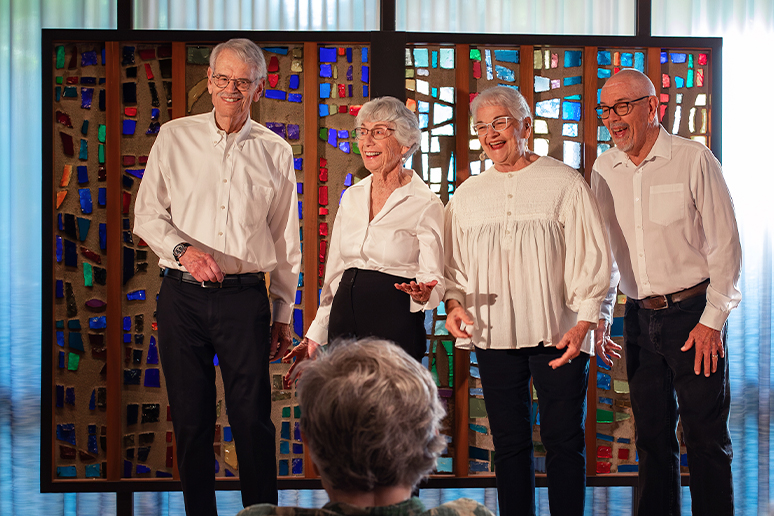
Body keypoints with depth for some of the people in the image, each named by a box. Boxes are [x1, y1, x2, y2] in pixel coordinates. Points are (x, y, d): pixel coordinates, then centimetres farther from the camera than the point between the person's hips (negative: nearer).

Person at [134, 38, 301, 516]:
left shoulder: (276, 152, 6)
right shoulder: (174, 138, 5)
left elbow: (286, 239, 10)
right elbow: (147, 215, 5)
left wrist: (284, 315, 10)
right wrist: (183, 248, -15)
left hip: (245, 297, 0)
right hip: (182, 297, 1)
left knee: (252, 419, -1)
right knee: (191, 419, 6)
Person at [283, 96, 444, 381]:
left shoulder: (425, 204, -5)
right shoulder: (351, 197, 11)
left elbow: (433, 279, -6)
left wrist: (422, 293, -29)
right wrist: (315, 336, 14)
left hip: (395, 326, -5)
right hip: (343, 323, 5)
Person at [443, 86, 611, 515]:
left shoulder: (565, 183, 0)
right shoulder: (467, 195, 12)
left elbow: (592, 257, -3)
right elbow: (454, 264, 18)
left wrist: (583, 323, -11)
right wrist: (454, 302, -2)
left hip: (558, 333, -3)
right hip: (494, 335, 4)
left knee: (564, 441, -1)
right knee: (509, 443, 9)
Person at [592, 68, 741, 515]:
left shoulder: (693, 160, -7)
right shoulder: (605, 171, 6)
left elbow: (724, 244, -6)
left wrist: (712, 320, -10)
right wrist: (600, 316, 12)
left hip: (693, 313, -4)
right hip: (640, 318, 5)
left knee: (706, 436, -1)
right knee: (653, 434, 11)